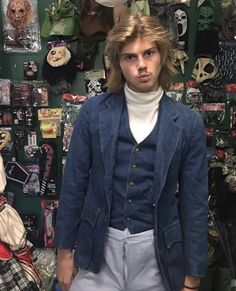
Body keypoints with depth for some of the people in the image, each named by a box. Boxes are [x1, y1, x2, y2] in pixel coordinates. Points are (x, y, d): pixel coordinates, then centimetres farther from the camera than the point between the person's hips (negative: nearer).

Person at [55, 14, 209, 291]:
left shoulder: (188, 122, -6)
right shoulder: (93, 112, -5)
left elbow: (194, 202, -2)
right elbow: (74, 184, 0)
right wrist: (64, 251, 2)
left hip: (156, 249, 1)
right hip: (98, 245, 0)